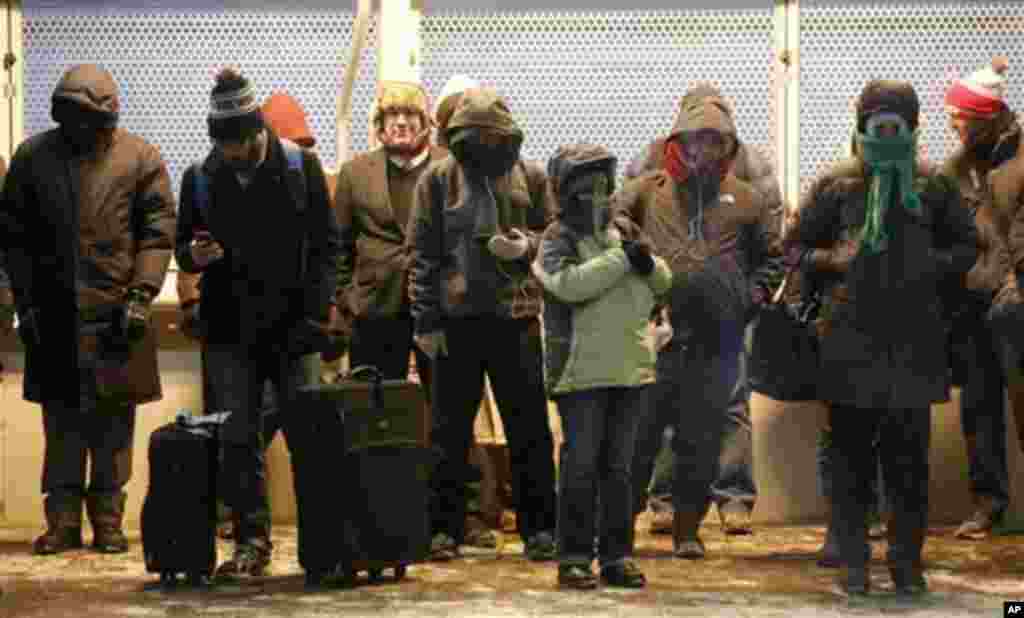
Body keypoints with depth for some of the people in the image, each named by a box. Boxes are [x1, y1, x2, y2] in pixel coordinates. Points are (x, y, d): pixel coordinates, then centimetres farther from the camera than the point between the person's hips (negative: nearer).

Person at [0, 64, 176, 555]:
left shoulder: (140, 158, 0)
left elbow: (158, 233, -1)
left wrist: (140, 296, -10)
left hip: (116, 314, -1)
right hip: (53, 314, 2)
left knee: (114, 421, 3)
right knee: (61, 421, 5)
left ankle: (108, 519, 11)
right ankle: (63, 520, 10)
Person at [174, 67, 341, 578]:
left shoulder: (300, 166, -1)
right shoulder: (200, 178, 5)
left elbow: (326, 245, -1)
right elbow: (182, 246, 15)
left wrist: (315, 315, -10)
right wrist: (193, 254, -11)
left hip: (292, 325, -2)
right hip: (230, 330, 2)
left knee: (308, 437, -1)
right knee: (237, 439, 0)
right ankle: (251, 541, 9)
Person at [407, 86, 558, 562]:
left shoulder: (530, 178, 7)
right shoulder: (438, 179, 4)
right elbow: (422, 253, 2)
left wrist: (527, 246, -11)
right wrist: (425, 320, -4)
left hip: (517, 317, 1)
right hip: (456, 319, -1)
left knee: (530, 429, 5)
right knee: (449, 430, 5)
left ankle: (538, 527, 13)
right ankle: (445, 528, 13)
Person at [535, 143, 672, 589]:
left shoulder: (624, 232, 14)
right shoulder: (558, 239, -4)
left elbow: (663, 282, 15)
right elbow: (569, 284, -22)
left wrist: (648, 263, -8)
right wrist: (623, 259, -20)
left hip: (631, 369, 5)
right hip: (581, 372, -5)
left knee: (618, 467, 10)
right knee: (580, 467, -2)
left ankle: (617, 556, 16)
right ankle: (574, 558, 5)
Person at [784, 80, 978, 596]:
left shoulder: (932, 187, 9)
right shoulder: (836, 185, 6)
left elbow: (968, 245, 17)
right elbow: (794, 246, 10)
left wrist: (937, 263, -2)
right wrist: (831, 259, -9)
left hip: (915, 341, 1)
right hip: (850, 341, -1)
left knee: (909, 457, 2)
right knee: (851, 456, 3)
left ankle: (907, 562, 12)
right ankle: (852, 563, 10)